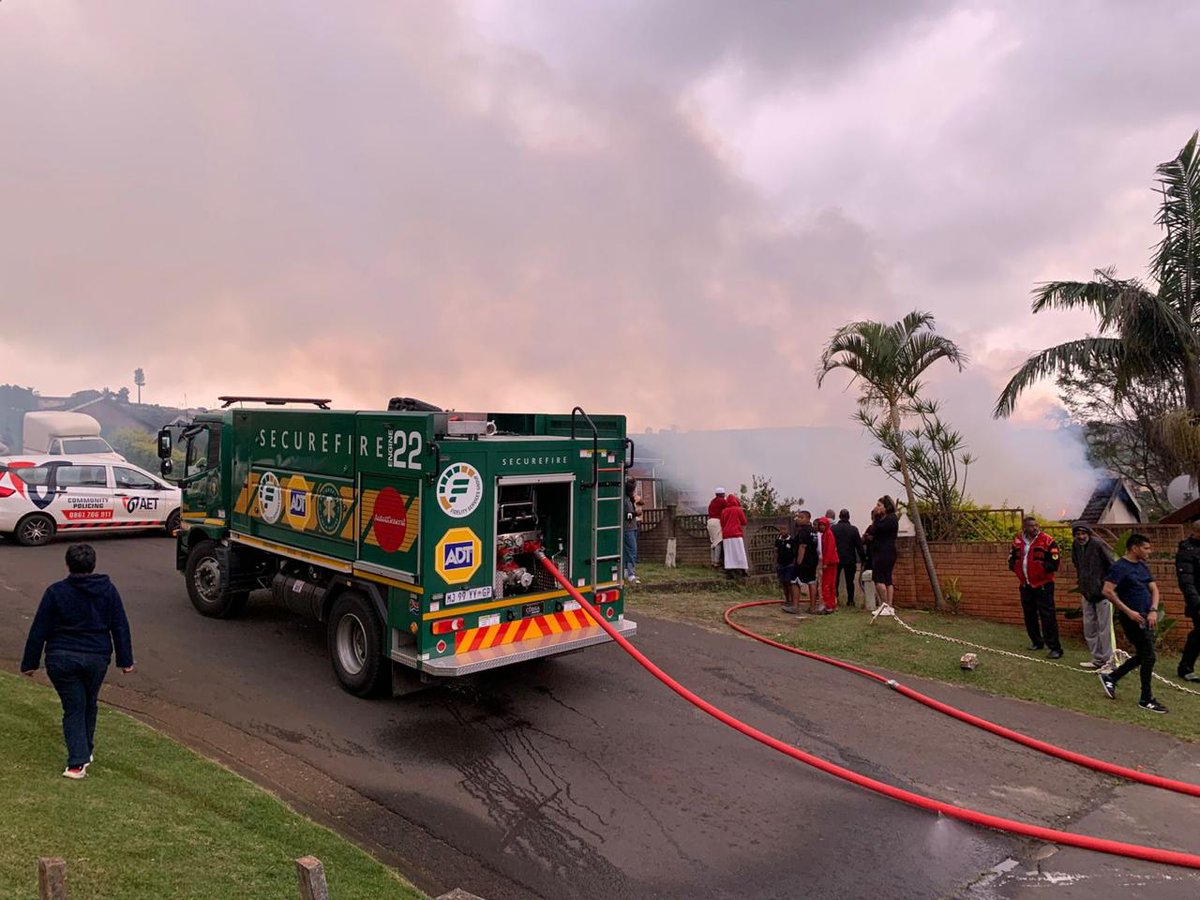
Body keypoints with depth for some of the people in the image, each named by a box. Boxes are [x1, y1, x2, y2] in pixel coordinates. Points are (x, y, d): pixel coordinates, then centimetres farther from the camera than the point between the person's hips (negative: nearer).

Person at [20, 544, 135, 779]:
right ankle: (86, 751, 35)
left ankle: (77, 762, -6)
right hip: (97, 658, 2)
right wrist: (125, 660, 8)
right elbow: (120, 627, 2)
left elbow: (39, 630, -2)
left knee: (73, 708, 4)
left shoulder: (55, 592, -5)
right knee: (89, 704, 21)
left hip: (61, 659, -2)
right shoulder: (108, 590, 0)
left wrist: (30, 663, 7)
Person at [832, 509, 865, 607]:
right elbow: (859, 545, -3)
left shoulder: (833, 528, -5)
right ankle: (850, 600, 4)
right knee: (850, 581, 6)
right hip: (850, 559, 0)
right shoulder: (853, 529, -4)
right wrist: (863, 560, 3)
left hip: (836, 559, 0)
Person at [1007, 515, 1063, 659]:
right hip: (1025, 585, 6)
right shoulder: (1018, 541, 5)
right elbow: (1012, 559, 16)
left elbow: (1054, 563, -14)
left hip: (1043, 584, -6)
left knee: (1047, 616, -9)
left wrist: (1040, 567, -19)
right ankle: (1036, 641, 31)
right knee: (1029, 615, 15)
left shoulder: (1047, 541, -11)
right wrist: (1017, 568, 0)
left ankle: (1055, 648, -5)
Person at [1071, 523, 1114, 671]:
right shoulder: (1075, 547, 2)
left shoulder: (1098, 545, -18)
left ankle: (1109, 661, 6)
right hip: (1087, 593, 7)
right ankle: (1098, 659, 23)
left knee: (1104, 628, -3)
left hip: (1102, 592, -7)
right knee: (1089, 628, 12)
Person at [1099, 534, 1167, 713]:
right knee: (1148, 656, -4)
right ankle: (1146, 700, 8)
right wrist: (1128, 611, -20)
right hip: (1132, 618, -9)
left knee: (1142, 656, 15)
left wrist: (1153, 611, -6)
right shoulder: (1120, 567, -13)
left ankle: (1110, 678, 29)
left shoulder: (1143, 566, 13)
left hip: (1146, 617, 9)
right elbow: (1107, 591, -21)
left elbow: (1154, 589, 11)